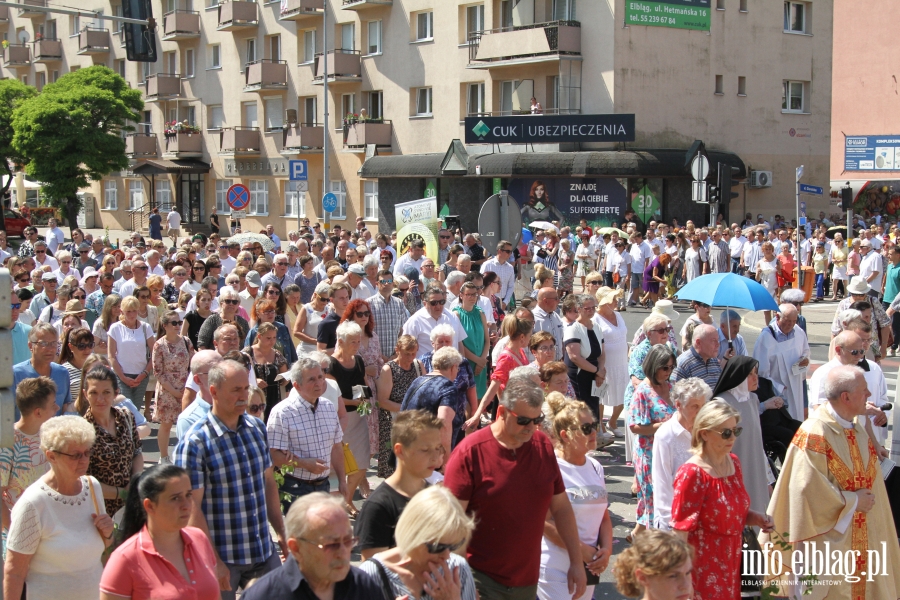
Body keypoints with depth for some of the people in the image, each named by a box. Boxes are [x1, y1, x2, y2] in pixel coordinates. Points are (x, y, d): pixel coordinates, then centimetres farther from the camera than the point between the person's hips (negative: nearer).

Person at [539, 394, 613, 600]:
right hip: (555, 569, -7)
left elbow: (604, 516, 13)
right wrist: (581, 549, -15)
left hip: (590, 567, 7)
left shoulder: (595, 468, 9)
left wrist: (606, 550, -4)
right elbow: (543, 521, -18)